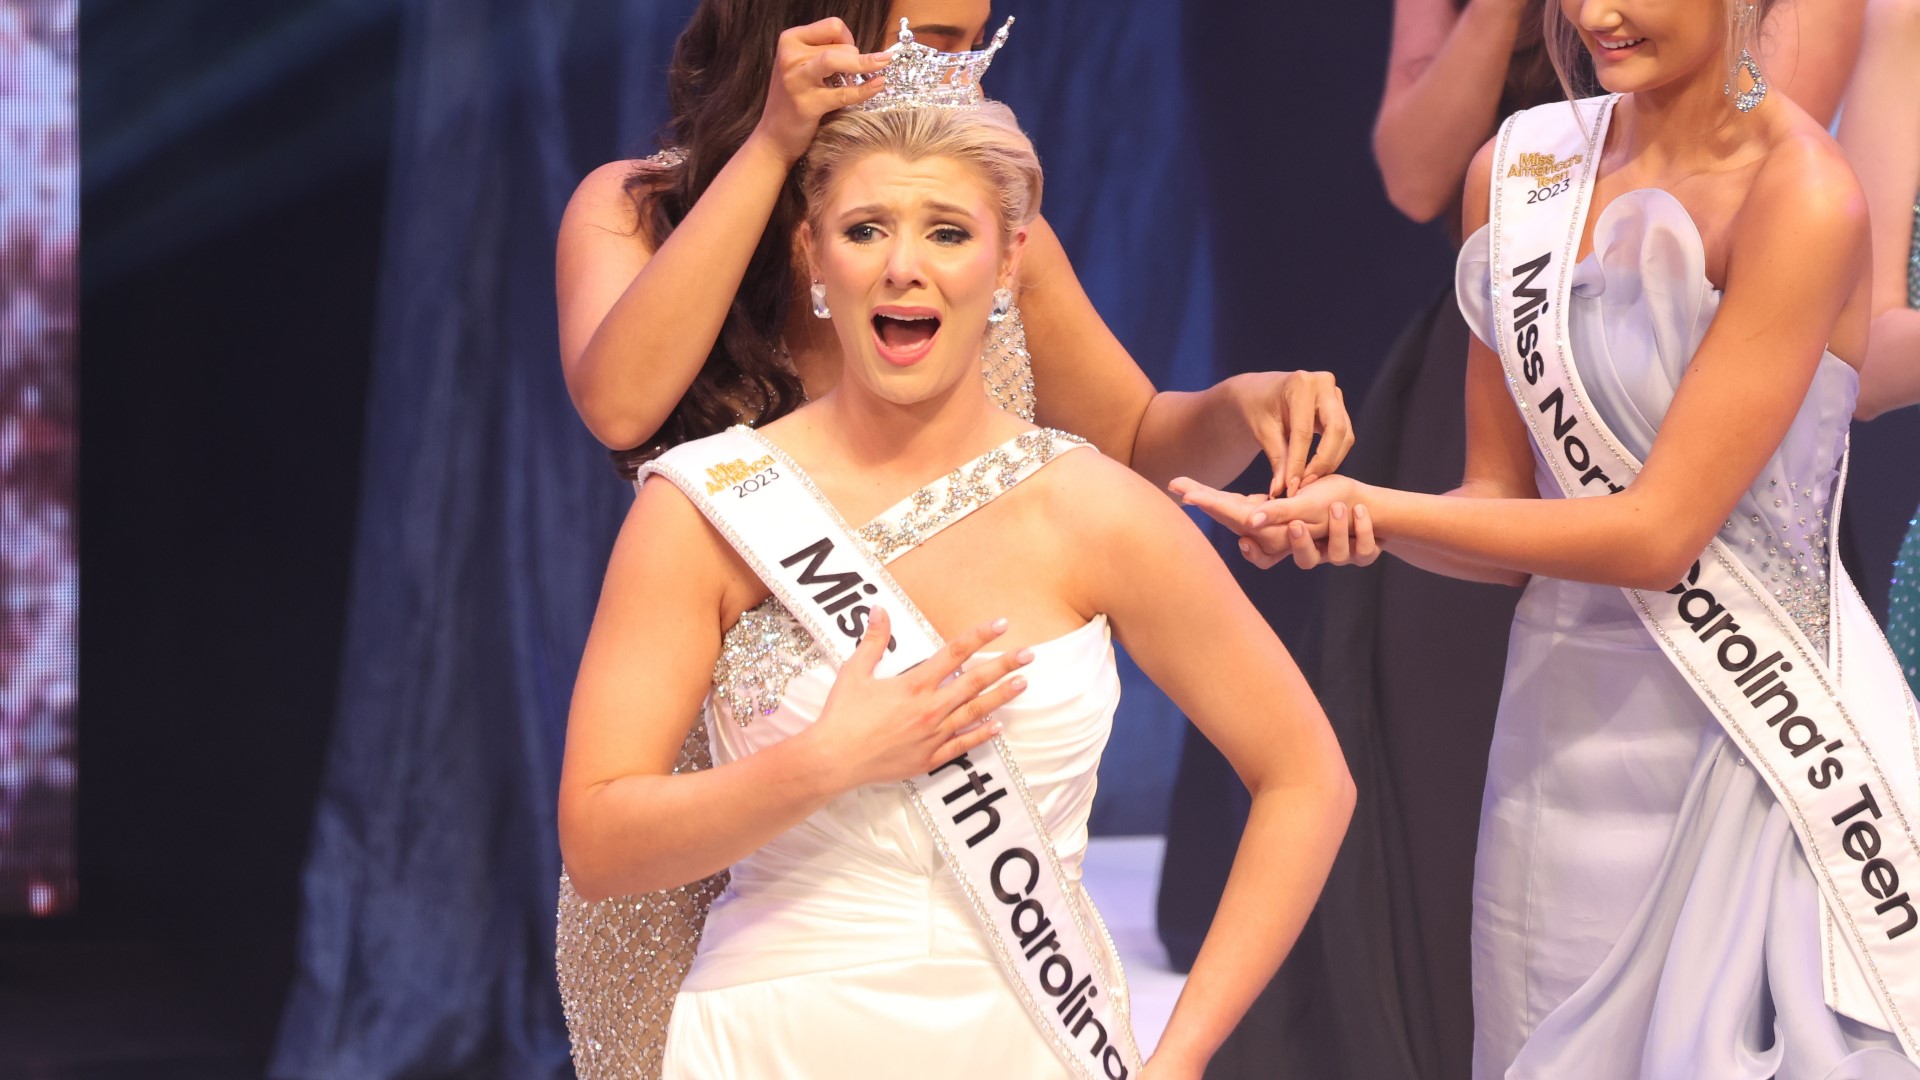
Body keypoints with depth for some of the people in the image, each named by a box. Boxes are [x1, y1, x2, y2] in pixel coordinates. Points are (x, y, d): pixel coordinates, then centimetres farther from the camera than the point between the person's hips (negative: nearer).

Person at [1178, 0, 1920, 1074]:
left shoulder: (1804, 197, -15)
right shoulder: (1520, 170, 5)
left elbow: (1661, 529, -18)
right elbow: (1505, 503, 7)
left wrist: (1368, 509, -19)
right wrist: (1350, 517, -14)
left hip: (1761, 733, -6)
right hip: (1566, 726, 6)